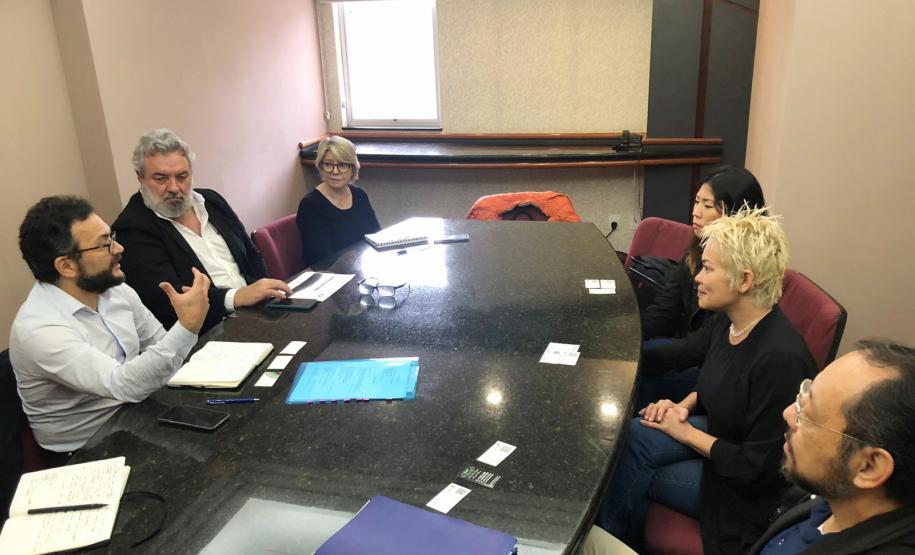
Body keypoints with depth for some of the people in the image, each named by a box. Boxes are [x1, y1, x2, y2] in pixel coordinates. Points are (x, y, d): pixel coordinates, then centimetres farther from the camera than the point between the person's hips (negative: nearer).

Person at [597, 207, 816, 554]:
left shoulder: (780, 356, -31)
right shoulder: (724, 323, -5)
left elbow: (757, 468, -24)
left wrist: (685, 432, -16)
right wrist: (684, 406, -3)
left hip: (751, 489, -7)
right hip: (719, 436, 7)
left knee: (631, 474, -16)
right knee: (633, 435, -17)